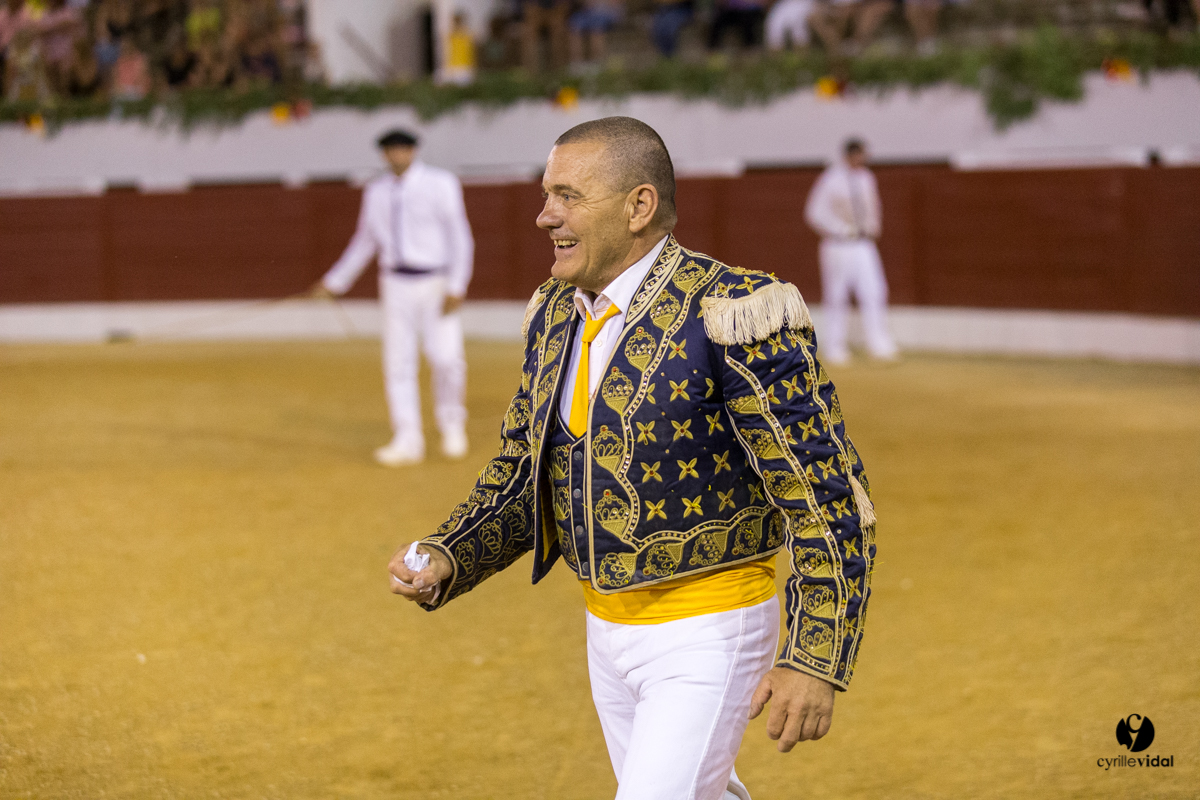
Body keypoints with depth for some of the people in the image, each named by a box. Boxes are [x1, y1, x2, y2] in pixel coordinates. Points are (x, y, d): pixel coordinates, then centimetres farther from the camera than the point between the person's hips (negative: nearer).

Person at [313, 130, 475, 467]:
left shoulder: (440, 183, -7)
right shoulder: (376, 192, 7)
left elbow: (460, 236, -8)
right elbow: (364, 241, 18)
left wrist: (456, 287, -16)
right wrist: (335, 281, 18)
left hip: (437, 284, -4)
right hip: (396, 285, 4)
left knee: (446, 358, -11)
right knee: (398, 363, -2)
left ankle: (452, 426, 14)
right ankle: (408, 441, 1)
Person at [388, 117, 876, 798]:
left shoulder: (731, 317, -21)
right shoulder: (559, 316, 4)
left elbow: (828, 493, -21)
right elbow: (521, 478, 13)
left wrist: (816, 662, -29)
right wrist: (444, 562, -7)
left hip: (710, 636, -8)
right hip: (609, 631, 8)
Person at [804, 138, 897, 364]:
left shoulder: (866, 178, 10)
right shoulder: (830, 180, -9)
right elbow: (814, 212, -10)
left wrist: (873, 227, 5)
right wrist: (841, 231, -14)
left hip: (864, 245, 5)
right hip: (837, 247, -5)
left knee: (874, 292, -6)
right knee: (836, 297, 1)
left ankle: (879, 344, -6)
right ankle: (834, 348, 9)